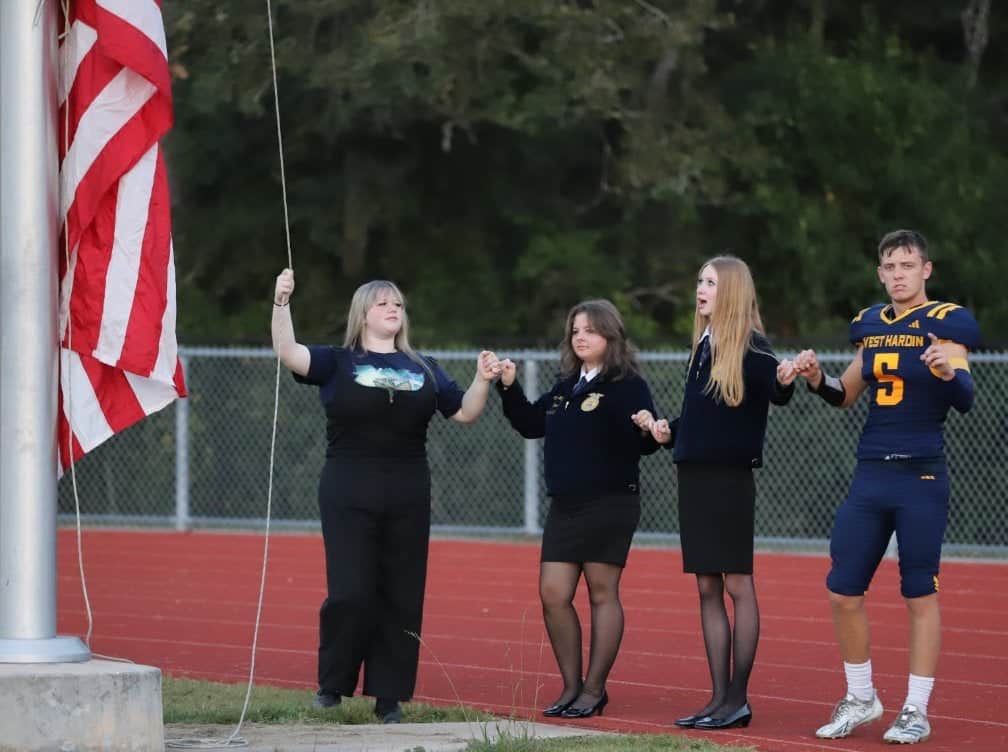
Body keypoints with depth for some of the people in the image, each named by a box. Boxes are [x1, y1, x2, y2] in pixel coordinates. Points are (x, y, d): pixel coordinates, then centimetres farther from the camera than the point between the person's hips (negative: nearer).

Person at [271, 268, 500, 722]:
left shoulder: (423, 370, 16)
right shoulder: (338, 363, 4)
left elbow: (464, 413, 16)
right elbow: (287, 352, -11)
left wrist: (482, 380, -1)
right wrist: (281, 303, -24)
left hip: (407, 498, 3)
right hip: (348, 496, -3)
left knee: (401, 599, 3)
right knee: (349, 593, -10)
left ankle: (389, 696, 11)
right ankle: (333, 684, 8)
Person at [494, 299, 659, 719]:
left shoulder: (627, 385, -6)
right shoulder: (566, 386, 15)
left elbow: (646, 443, -15)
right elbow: (531, 424, 23)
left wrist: (645, 432, -37)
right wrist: (509, 389, 11)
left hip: (610, 504, -7)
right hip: (565, 506, 7)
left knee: (602, 593, 1)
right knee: (553, 594, 3)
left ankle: (594, 690, 8)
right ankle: (572, 687, 14)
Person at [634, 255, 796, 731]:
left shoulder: (750, 346, -9)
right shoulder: (703, 343, 13)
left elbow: (776, 393, -27)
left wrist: (784, 382, -47)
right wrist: (668, 431, 8)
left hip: (730, 476, -8)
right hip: (695, 475, 8)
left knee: (737, 585, -3)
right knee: (707, 588, 8)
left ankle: (738, 700, 0)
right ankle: (719, 698, 12)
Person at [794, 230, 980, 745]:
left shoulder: (945, 322, -6)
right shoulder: (870, 324, 11)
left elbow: (965, 401, -18)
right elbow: (846, 396, 22)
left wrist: (950, 372, -39)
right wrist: (817, 380, 2)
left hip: (921, 478, -6)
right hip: (870, 475, 6)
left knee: (920, 594, 0)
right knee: (843, 591, 6)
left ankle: (916, 711, 8)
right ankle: (860, 699, 22)